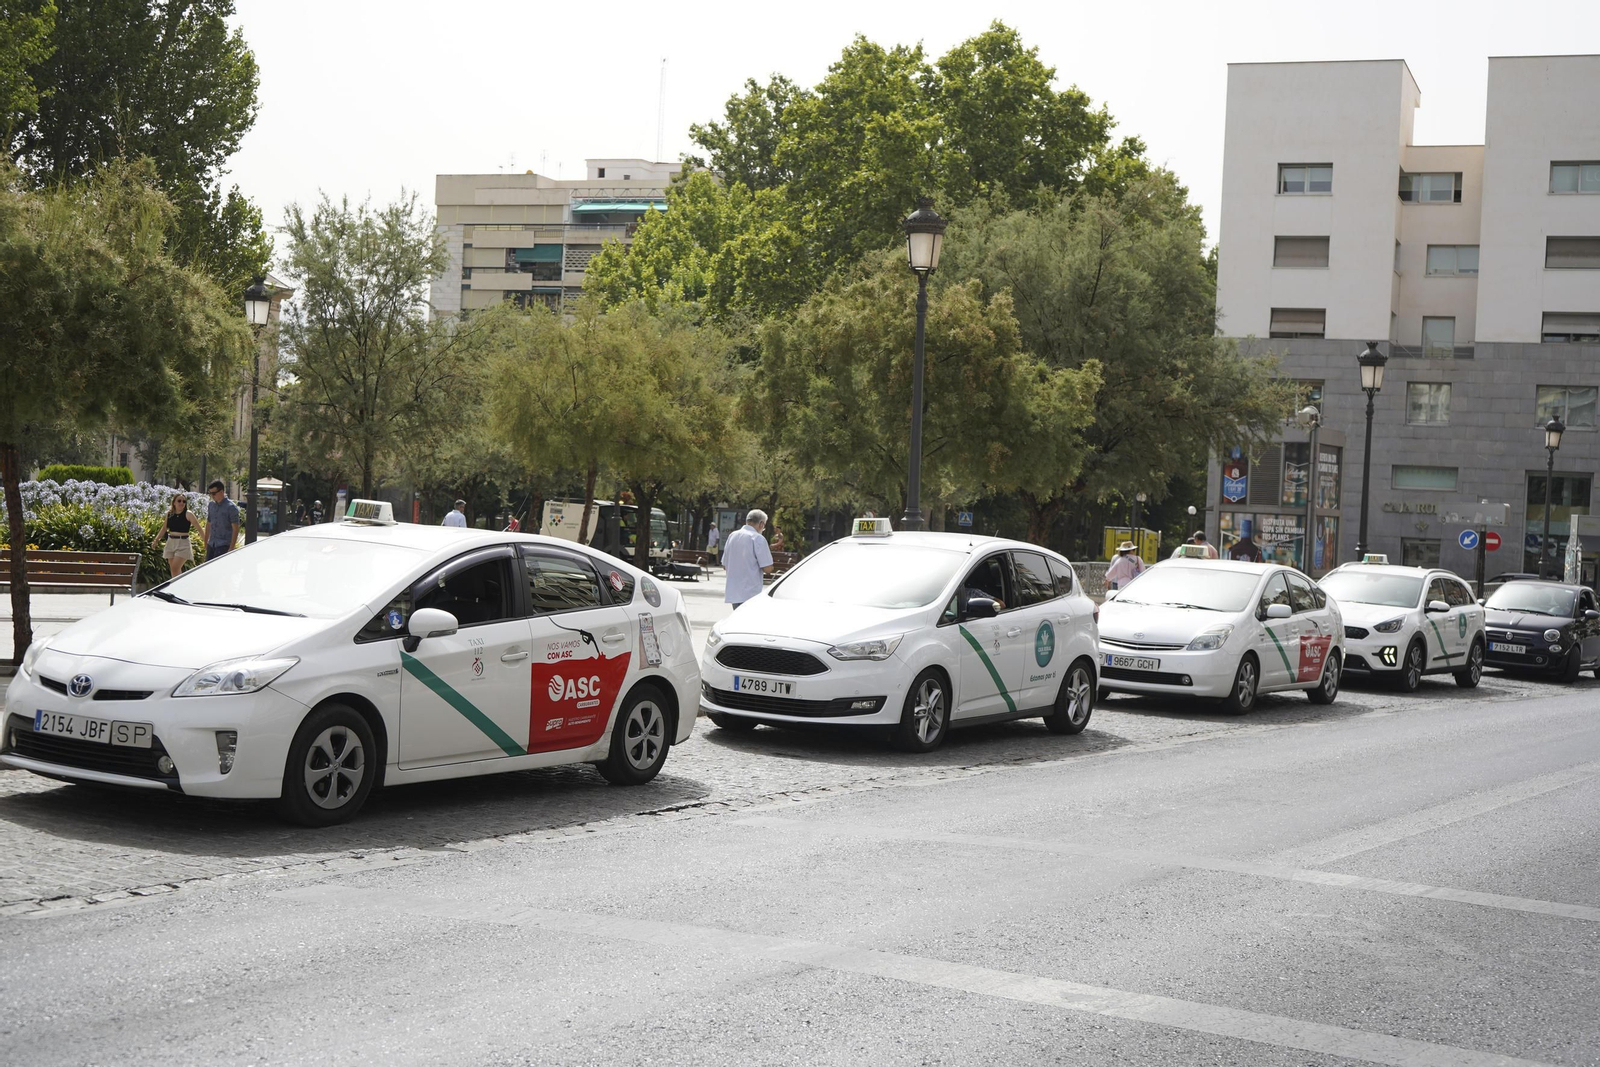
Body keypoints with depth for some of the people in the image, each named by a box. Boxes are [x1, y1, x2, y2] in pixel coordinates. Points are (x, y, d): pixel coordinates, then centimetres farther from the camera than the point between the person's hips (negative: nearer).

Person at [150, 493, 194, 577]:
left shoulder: (187, 514, -6)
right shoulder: (169, 514, 7)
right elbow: (164, 528, 18)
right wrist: (156, 540, 15)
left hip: (183, 543, -5)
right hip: (171, 542, 5)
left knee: (175, 568, -15)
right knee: (173, 569, 6)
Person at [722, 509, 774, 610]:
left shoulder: (732, 536, 10)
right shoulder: (757, 538, -12)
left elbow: (725, 566, 16)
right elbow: (768, 569, -15)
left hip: (732, 593, 7)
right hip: (751, 594, -7)